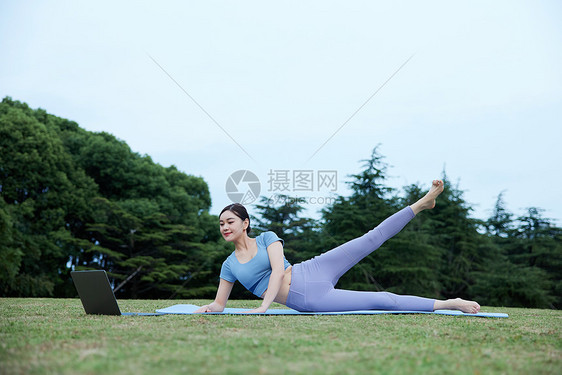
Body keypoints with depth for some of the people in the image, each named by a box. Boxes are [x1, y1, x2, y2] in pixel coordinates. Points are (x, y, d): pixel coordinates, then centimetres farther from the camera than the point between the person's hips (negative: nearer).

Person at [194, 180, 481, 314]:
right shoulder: (229, 265, 8)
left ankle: (424, 202, 1)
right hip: (307, 301, 0)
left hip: (311, 273, 0)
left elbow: (278, 270, -11)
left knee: (371, 239, -10)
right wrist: (205, 308, -9)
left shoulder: (267, 238, 2)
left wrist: (263, 306, -19)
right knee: (380, 300, -10)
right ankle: (446, 304, -7)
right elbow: (219, 304, 14)